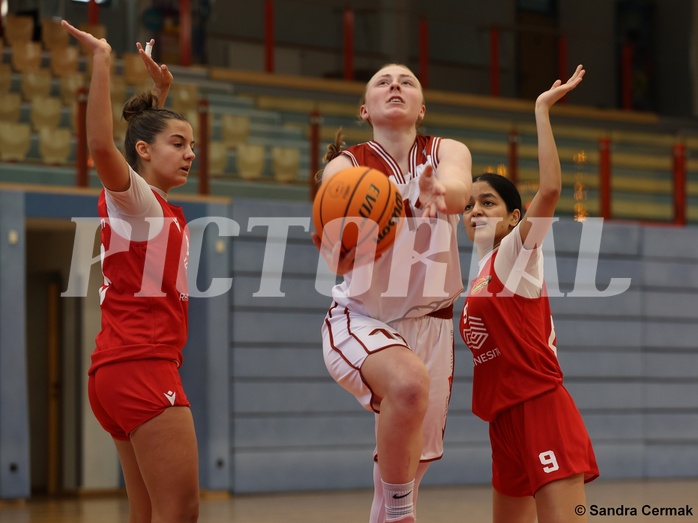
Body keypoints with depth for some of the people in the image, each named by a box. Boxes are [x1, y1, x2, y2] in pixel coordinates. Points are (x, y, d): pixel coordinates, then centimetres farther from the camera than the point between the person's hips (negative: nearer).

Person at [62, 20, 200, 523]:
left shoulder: (157, 207, 18)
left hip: (128, 371, 9)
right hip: (141, 365, -9)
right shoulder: (133, 199, -6)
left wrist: (160, 93, 32)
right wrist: (102, 59, -28)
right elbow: (102, 146, -28)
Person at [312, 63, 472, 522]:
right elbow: (342, 262, -25)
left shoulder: (447, 153, -5)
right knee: (408, 381, -36)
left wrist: (437, 192, -56)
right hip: (360, 319, -3)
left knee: (409, 468, 8)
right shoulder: (345, 167, -11)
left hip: (429, 324, 3)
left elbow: (458, 189, -31)